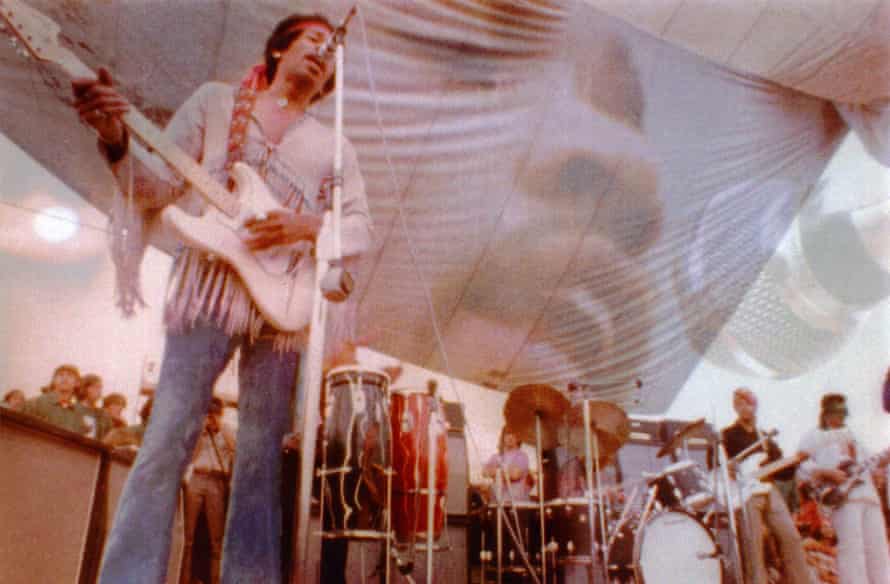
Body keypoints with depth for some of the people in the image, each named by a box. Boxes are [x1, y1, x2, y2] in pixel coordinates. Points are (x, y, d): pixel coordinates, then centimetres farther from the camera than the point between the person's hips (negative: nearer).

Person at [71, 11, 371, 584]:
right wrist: (117, 139, -16)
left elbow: (361, 226, 10)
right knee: (168, 440, -11)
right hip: (211, 282, -2)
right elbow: (159, 187, 4)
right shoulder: (216, 100, 13)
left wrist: (305, 226, -11)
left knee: (262, 454, 1)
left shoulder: (332, 145, 18)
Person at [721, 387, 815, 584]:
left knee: (791, 537, -5)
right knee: (753, 545, -11)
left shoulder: (766, 438, 23)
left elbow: (782, 471, 20)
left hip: (769, 491, 5)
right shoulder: (727, 435, 7)